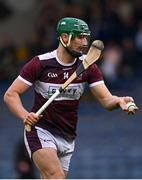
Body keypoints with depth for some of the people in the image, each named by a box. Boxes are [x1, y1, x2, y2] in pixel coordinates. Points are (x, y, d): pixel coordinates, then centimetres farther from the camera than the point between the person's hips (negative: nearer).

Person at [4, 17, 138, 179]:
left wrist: (118, 101, -28)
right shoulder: (40, 63, -10)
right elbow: (11, 94, -9)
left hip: (67, 139, 5)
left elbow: (106, 99, -4)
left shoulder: (88, 66, 1)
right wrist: (25, 115, -28)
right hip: (40, 131, -5)